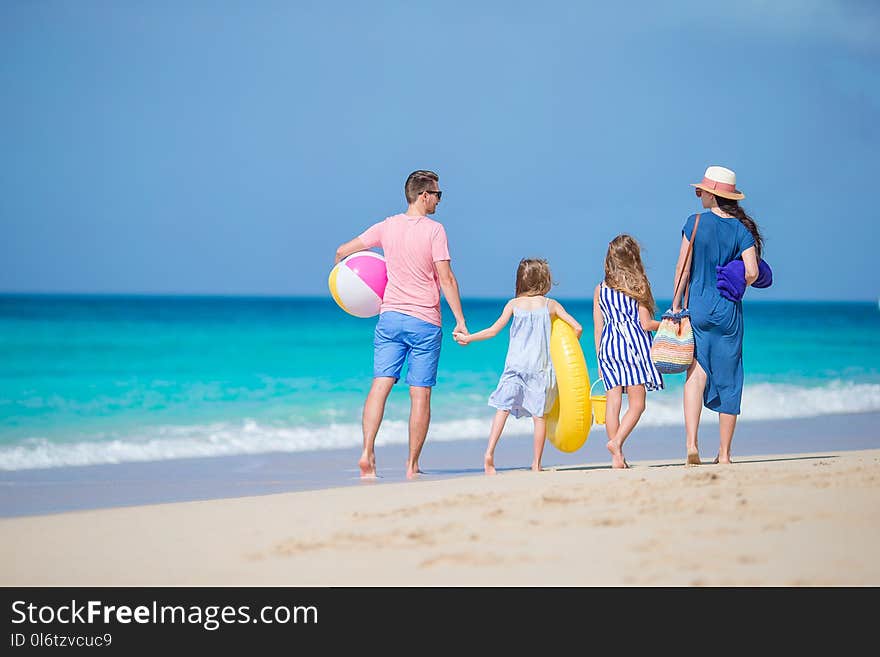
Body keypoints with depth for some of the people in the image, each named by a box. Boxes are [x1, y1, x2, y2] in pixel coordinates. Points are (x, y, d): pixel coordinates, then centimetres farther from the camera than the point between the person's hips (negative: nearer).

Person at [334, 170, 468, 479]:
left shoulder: (387, 226, 5)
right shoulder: (434, 230, -9)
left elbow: (342, 251, 12)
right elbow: (446, 279, -12)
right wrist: (460, 320, -8)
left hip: (390, 317, 4)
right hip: (425, 321, -4)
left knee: (380, 385, -3)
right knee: (420, 395, 2)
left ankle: (367, 452, -18)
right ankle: (412, 465, 4)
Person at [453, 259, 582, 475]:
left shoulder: (513, 304, 3)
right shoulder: (551, 305, 4)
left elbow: (494, 330, 2)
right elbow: (577, 327, 2)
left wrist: (468, 338, 13)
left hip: (515, 364, 0)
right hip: (541, 366, 0)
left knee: (503, 408, -1)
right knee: (539, 414, 5)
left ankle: (489, 452, -17)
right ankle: (536, 463, 6)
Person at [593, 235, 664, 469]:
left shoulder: (600, 290, 9)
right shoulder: (637, 286, -2)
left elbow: (598, 329, 11)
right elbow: (646, 324, -3)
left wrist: (599, 360, 17)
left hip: (608, 345, 4)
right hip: (633, 342, -4)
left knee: (613, 402, 3)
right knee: (637, 403, 0)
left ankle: (617, 456, 1)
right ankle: (616, 441, -21)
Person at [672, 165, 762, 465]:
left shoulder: (695, 222, -4)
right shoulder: (742, 228, 0)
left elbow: (683, 268, -5)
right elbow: (752, 273, -9)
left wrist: (676, 304, 2)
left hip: (698, 306, -1)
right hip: (729, 311, 1)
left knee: (695, 374, -3)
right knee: (728, 380, 8)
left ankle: (691, 443, -22)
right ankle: (724, 453, 13)